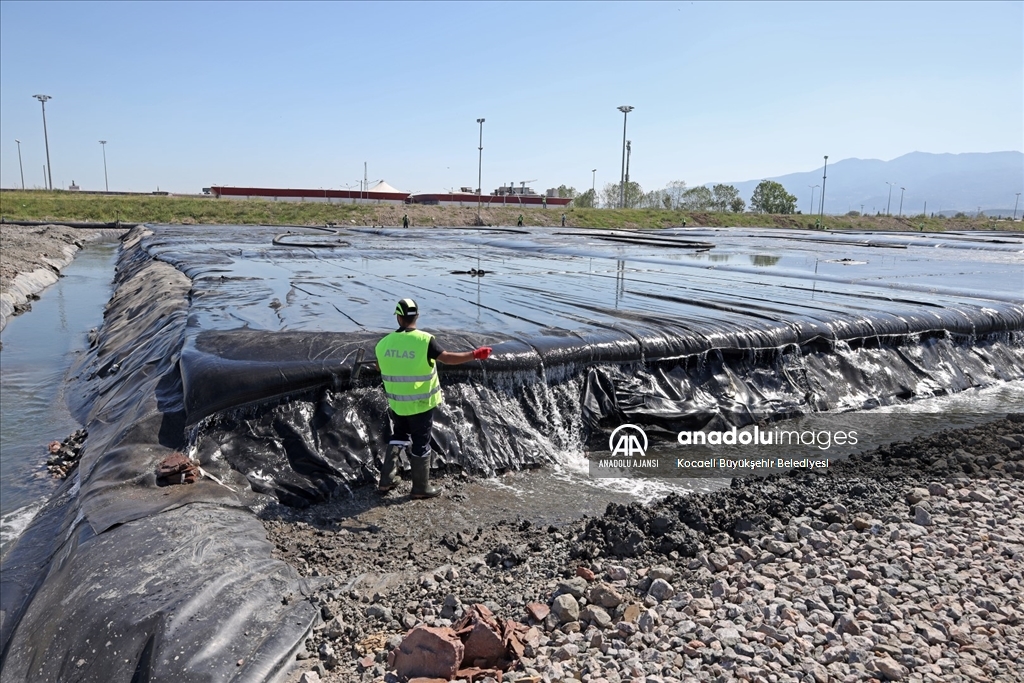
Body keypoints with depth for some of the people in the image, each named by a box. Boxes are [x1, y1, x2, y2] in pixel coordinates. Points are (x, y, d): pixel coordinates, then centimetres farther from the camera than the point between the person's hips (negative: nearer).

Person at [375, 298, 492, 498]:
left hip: (396, 403, 4)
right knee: (421, 443, 8)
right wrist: (475, 354, -13)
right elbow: (447, 358, -21)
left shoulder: (383, 343, -4)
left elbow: (380, 367, 12)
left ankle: (386, 480, 24)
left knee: (399, 437, 23)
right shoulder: (424, 340, -19)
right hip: (421, 403, -4)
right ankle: (421, 487, 19)